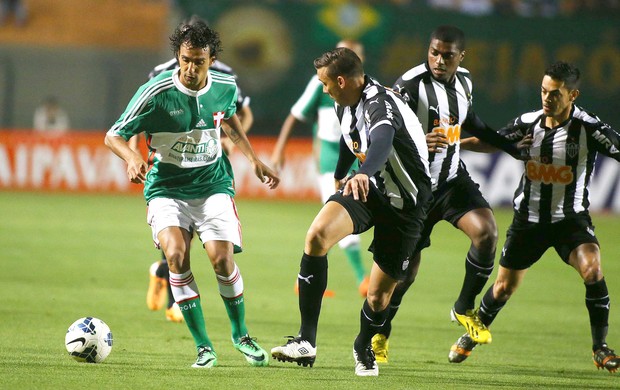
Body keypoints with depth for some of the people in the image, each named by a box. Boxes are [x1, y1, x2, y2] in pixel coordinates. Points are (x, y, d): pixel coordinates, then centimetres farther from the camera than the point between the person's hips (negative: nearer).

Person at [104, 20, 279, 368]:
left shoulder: (226, 87, -4)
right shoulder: (156, 92, -16)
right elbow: (113, 136, -12)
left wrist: (255, 160, 22)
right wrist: (132, 157, -32)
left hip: (213, 183, 2)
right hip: (167, 187, -2)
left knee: (222, 258, -16)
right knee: (176, 255, -24)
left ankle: (241, 335, 11)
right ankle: (203, 345, -11)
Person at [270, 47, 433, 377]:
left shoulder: (380, 103, -28)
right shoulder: (345, 105, 0)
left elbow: (382, 140, -51)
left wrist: (364, 173, -72)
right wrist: (339, 175, 42)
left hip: (404, 201, -6)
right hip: (368, 187, 6)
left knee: (379, 293, 0)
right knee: (317, 235, -24)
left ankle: (363, 347, 37)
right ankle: (306, 341, -26)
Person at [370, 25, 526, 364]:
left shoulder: (464, 82, 2)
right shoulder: (411, 85, -19)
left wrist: (511, 145, 26)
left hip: (454, 180, 5)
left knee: (486, 231, -19)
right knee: (407, 266, -1)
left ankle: (464, 308, 1)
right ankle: (380, 333, 23)